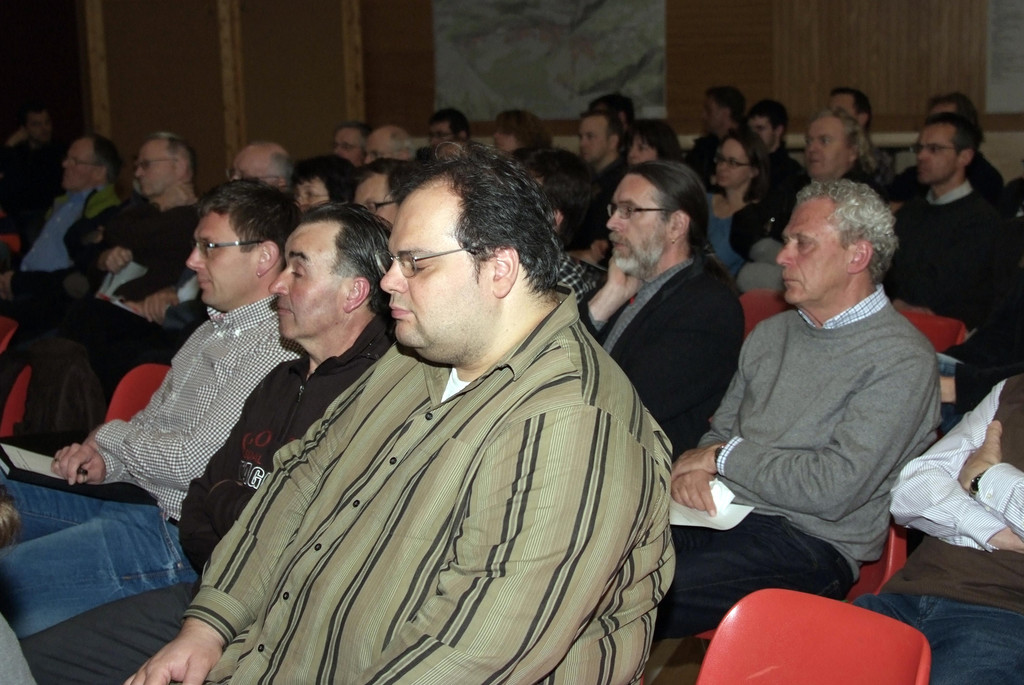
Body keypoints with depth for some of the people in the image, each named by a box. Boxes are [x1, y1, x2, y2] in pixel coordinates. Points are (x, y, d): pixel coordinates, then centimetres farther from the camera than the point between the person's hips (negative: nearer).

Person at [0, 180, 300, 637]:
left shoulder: (276, 348, -17)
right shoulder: (216, 329, 16)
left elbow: (193, 462, -20)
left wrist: (110, 436, -2)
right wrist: (104, 460, 2)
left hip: (182, 537, -10)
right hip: (144, 508, 10)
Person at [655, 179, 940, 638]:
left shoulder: (902, 361, -8)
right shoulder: (771, 333, 16)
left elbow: (835, 489, -17)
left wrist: (724, 457, -8)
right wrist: (693, 470, -4)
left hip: (809, 544, -6)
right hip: (719, 515, 7)